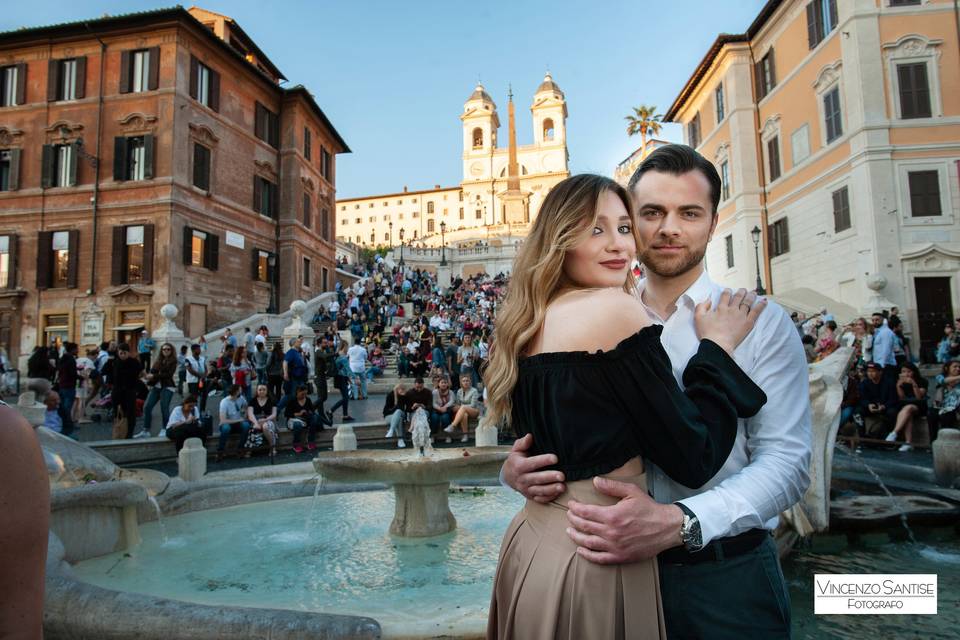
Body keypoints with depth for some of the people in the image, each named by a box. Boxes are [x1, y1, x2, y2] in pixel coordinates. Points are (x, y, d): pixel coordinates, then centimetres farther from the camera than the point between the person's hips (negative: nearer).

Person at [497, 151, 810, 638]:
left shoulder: (761, 324, -5)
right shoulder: (597, 324, 0)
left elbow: (786, 460, -13)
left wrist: (678, 523, -27)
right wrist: (517, 469, -17)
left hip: (726, 576, -2)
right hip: (617, 567, 2)